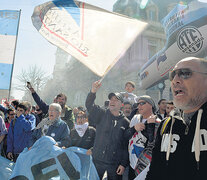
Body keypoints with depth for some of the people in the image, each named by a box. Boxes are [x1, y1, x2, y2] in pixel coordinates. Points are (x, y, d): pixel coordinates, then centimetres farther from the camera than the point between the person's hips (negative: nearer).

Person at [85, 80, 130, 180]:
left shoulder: (125, 122, 2)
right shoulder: (102, 114, 3)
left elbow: (126, 146, 2)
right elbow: (89, 105, -15)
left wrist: (123, 164, -2)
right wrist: (93, 91, -32)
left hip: (115, 163, 0)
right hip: (98, 160, 0)